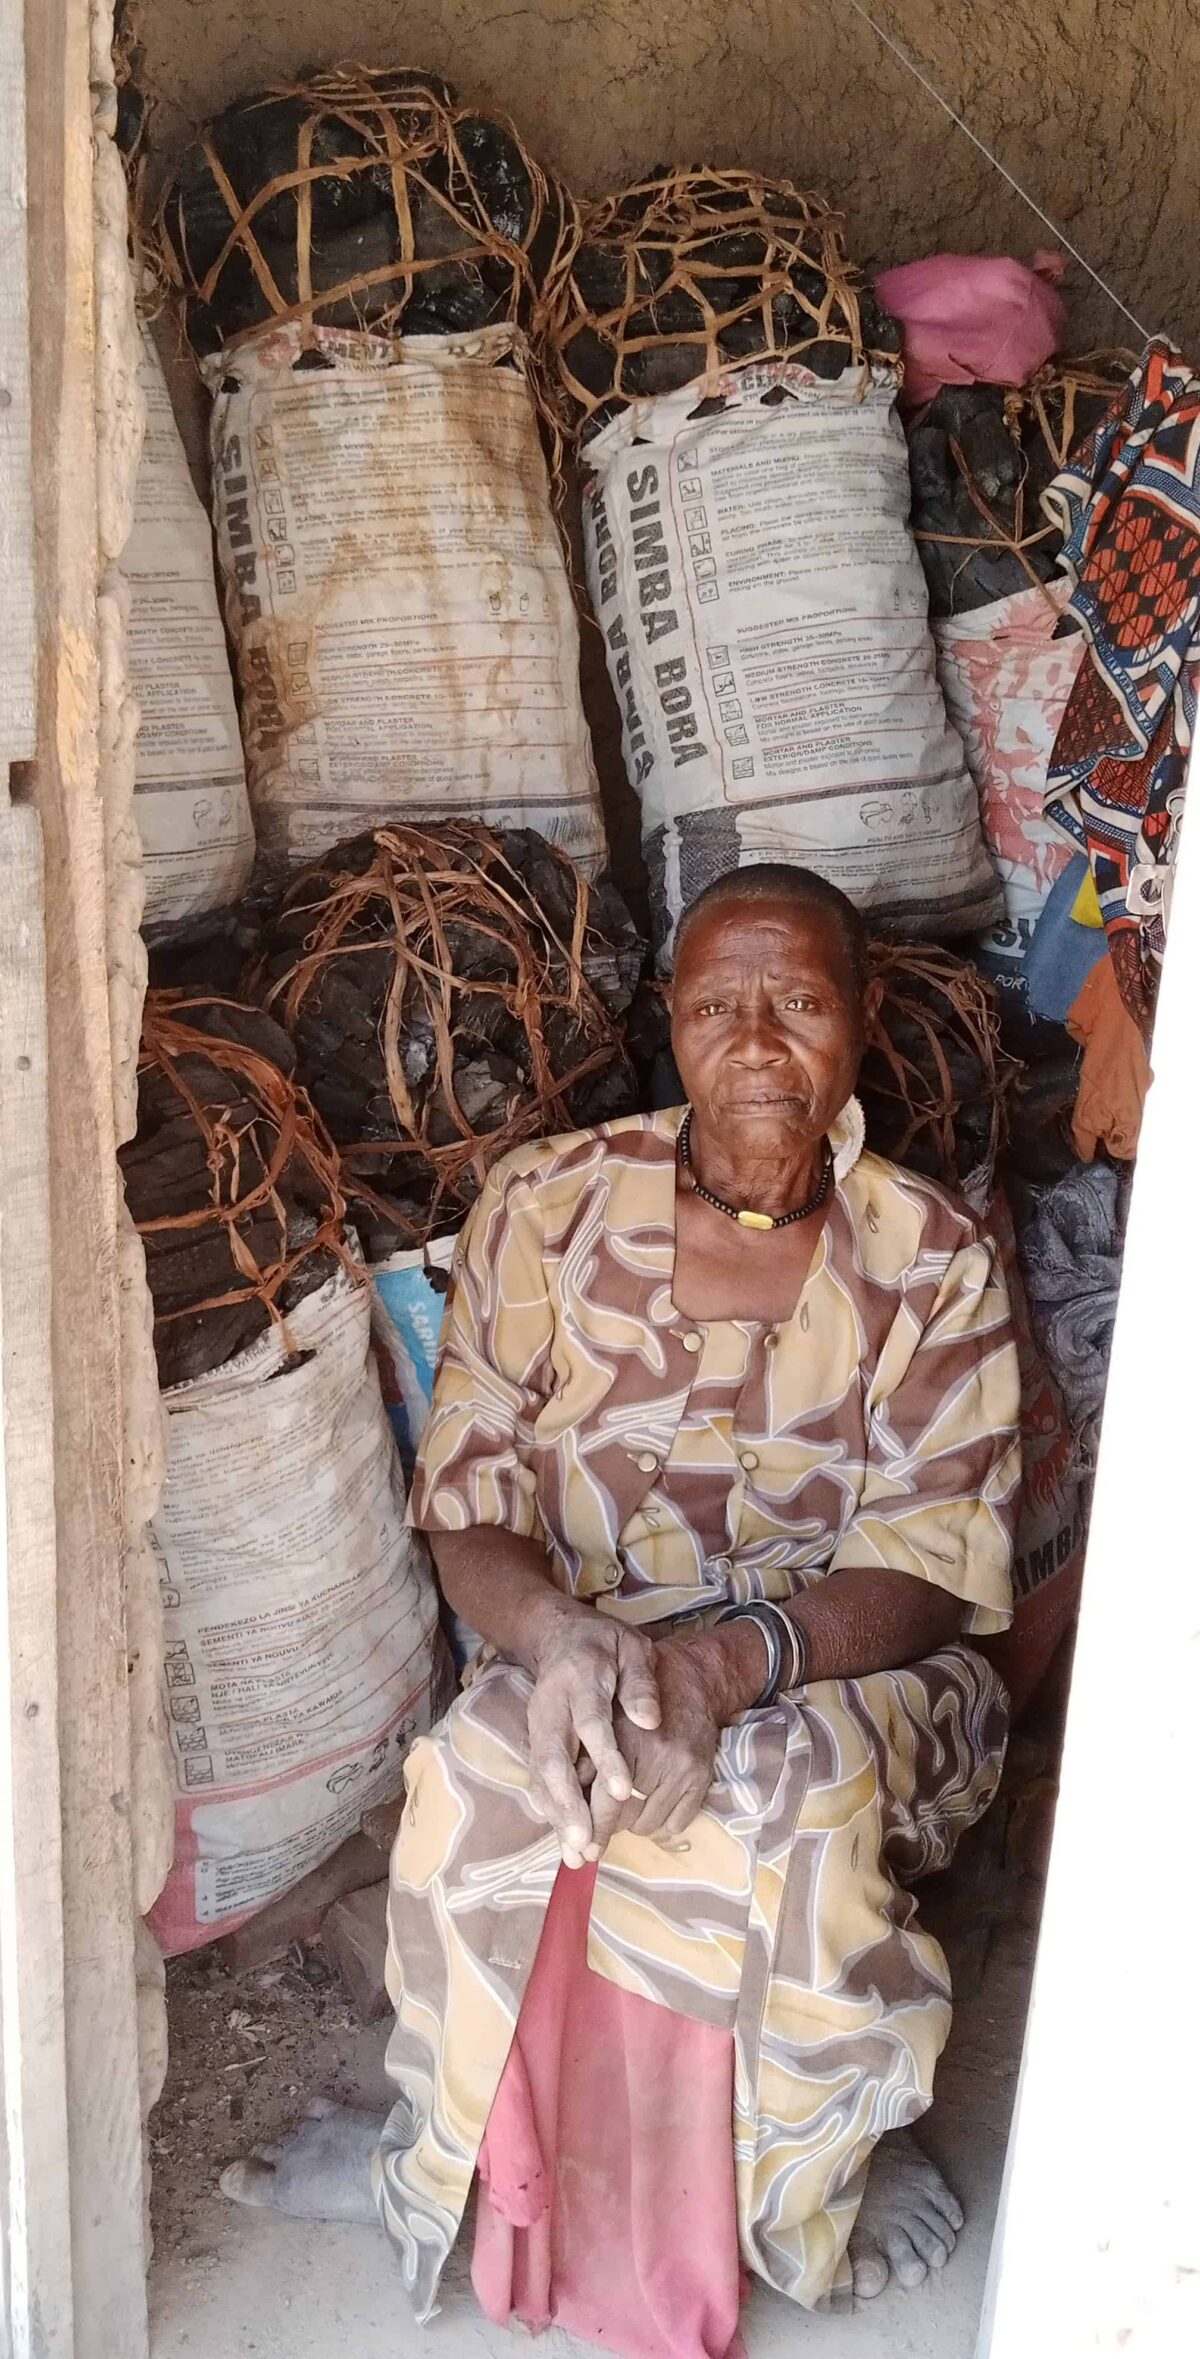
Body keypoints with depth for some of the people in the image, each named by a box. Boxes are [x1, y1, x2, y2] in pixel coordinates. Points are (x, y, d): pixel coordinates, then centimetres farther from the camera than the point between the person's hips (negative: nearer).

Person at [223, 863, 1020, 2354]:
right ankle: (450, 2144, -5)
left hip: (859, 1674, 0)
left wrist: (740, 1658, -31)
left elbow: (936, 1567, -10)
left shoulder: (935, 1262, -4)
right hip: (582, 1657, 1)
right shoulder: (547, 1210, -4)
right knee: (486, 1768, -32)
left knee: (794, 1795, -33)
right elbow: (467, 1505, -6)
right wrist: (560, 1639, -31)